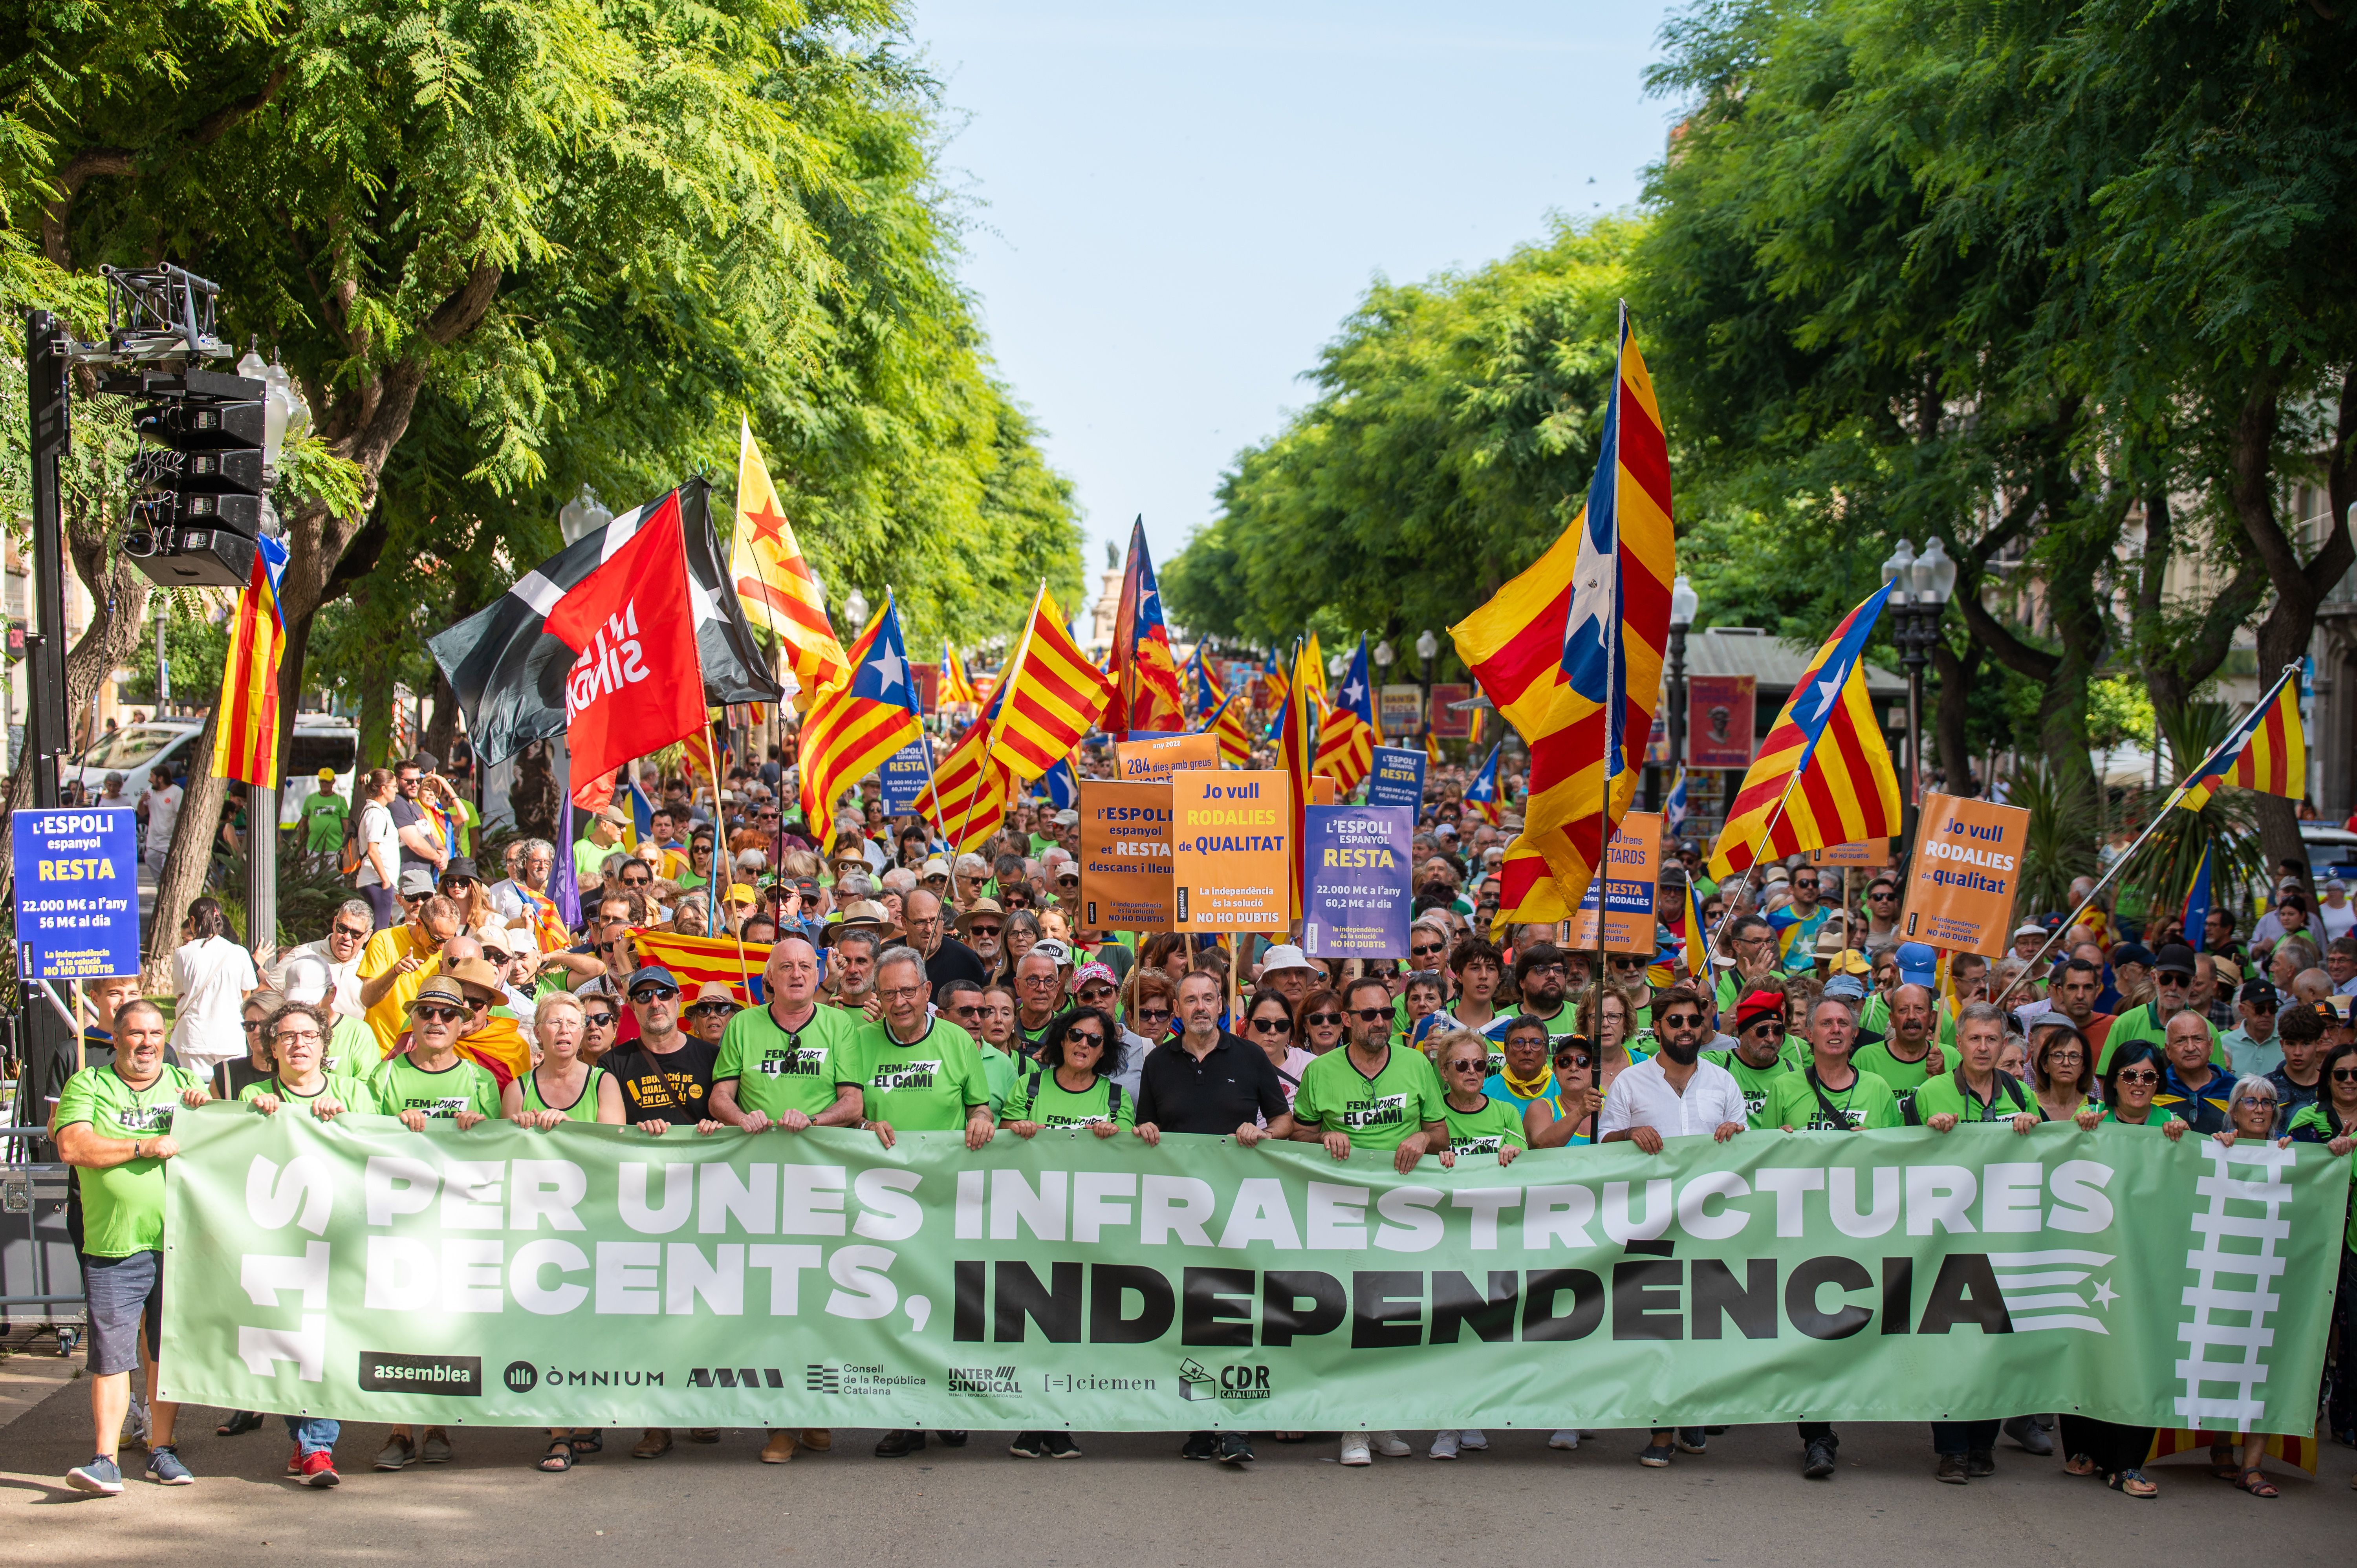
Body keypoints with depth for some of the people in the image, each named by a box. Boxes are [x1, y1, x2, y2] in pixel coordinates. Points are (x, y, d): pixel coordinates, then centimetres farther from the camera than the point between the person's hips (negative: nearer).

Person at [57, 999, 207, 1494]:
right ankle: (105, 1460, -5)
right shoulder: (87, 1086, 6)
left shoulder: (185, 1083, 13)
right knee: (111, 1355, -6)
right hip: (114, 1246, -2)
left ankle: (162, 1449, 17)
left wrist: (205, 1109, -9)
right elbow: (71, 1147, -9)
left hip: (180, 1243, 3)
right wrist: (144, 1147, -14)